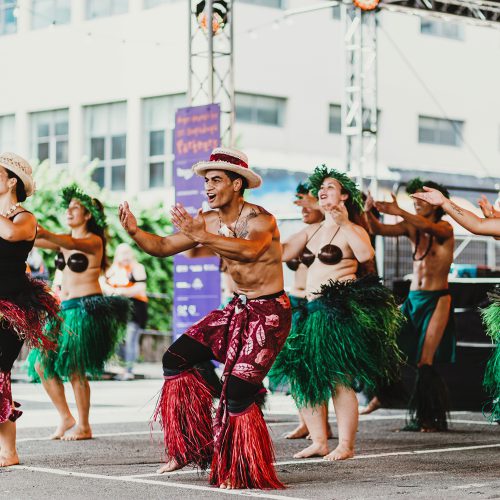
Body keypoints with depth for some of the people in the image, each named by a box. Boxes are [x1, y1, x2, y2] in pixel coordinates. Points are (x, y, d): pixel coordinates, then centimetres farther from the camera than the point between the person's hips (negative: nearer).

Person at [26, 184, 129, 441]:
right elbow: (33, 241, 5)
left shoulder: (93, 241, -6)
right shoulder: (64, 240, 16)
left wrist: (45, 234, -45)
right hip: (64, 310, 8)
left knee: (75, 369, -9)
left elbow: (74, 244, -29)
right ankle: (65, 417, 14)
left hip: (86, 309, -8)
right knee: (41, 363, 2)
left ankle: (84, 427, 2)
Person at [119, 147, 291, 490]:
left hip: (269, 312, -8)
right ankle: (188, 447, 10)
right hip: (237, 308, 8)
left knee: (237, 393, -13)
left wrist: (201, 236, -50)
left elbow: (250, 249, -42)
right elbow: (164, 246, -1)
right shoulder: (210, 221, 2)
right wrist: (135, 232, -20)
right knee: (175, 360, 1)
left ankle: (243, 473, 5)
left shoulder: (260, 219, -19)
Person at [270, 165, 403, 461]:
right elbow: (282, 253, 11)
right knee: (303, 376, 5)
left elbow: (365, 254, -23)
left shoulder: (351, 230, -2)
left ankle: (346, 445, 0)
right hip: (313, 309, 8)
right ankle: (319, 442, 14)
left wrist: (345, 223, -20)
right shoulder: (312, 231, 19)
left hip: (341, 311, -8)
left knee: (340, 380, -8)